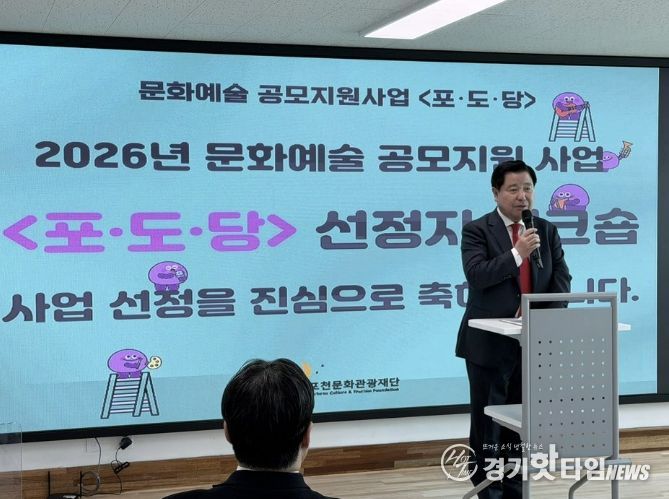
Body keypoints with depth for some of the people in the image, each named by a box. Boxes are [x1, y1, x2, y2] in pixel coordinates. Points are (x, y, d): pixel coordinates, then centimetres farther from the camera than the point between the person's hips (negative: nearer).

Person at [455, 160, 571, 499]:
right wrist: (517, 253, -26)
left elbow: (562, 279, 5)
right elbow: (476, 275, -18)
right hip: (490, 343, -4)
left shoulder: (547, 230, 9)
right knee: (487, 423, 3)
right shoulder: (477, 230, -5)